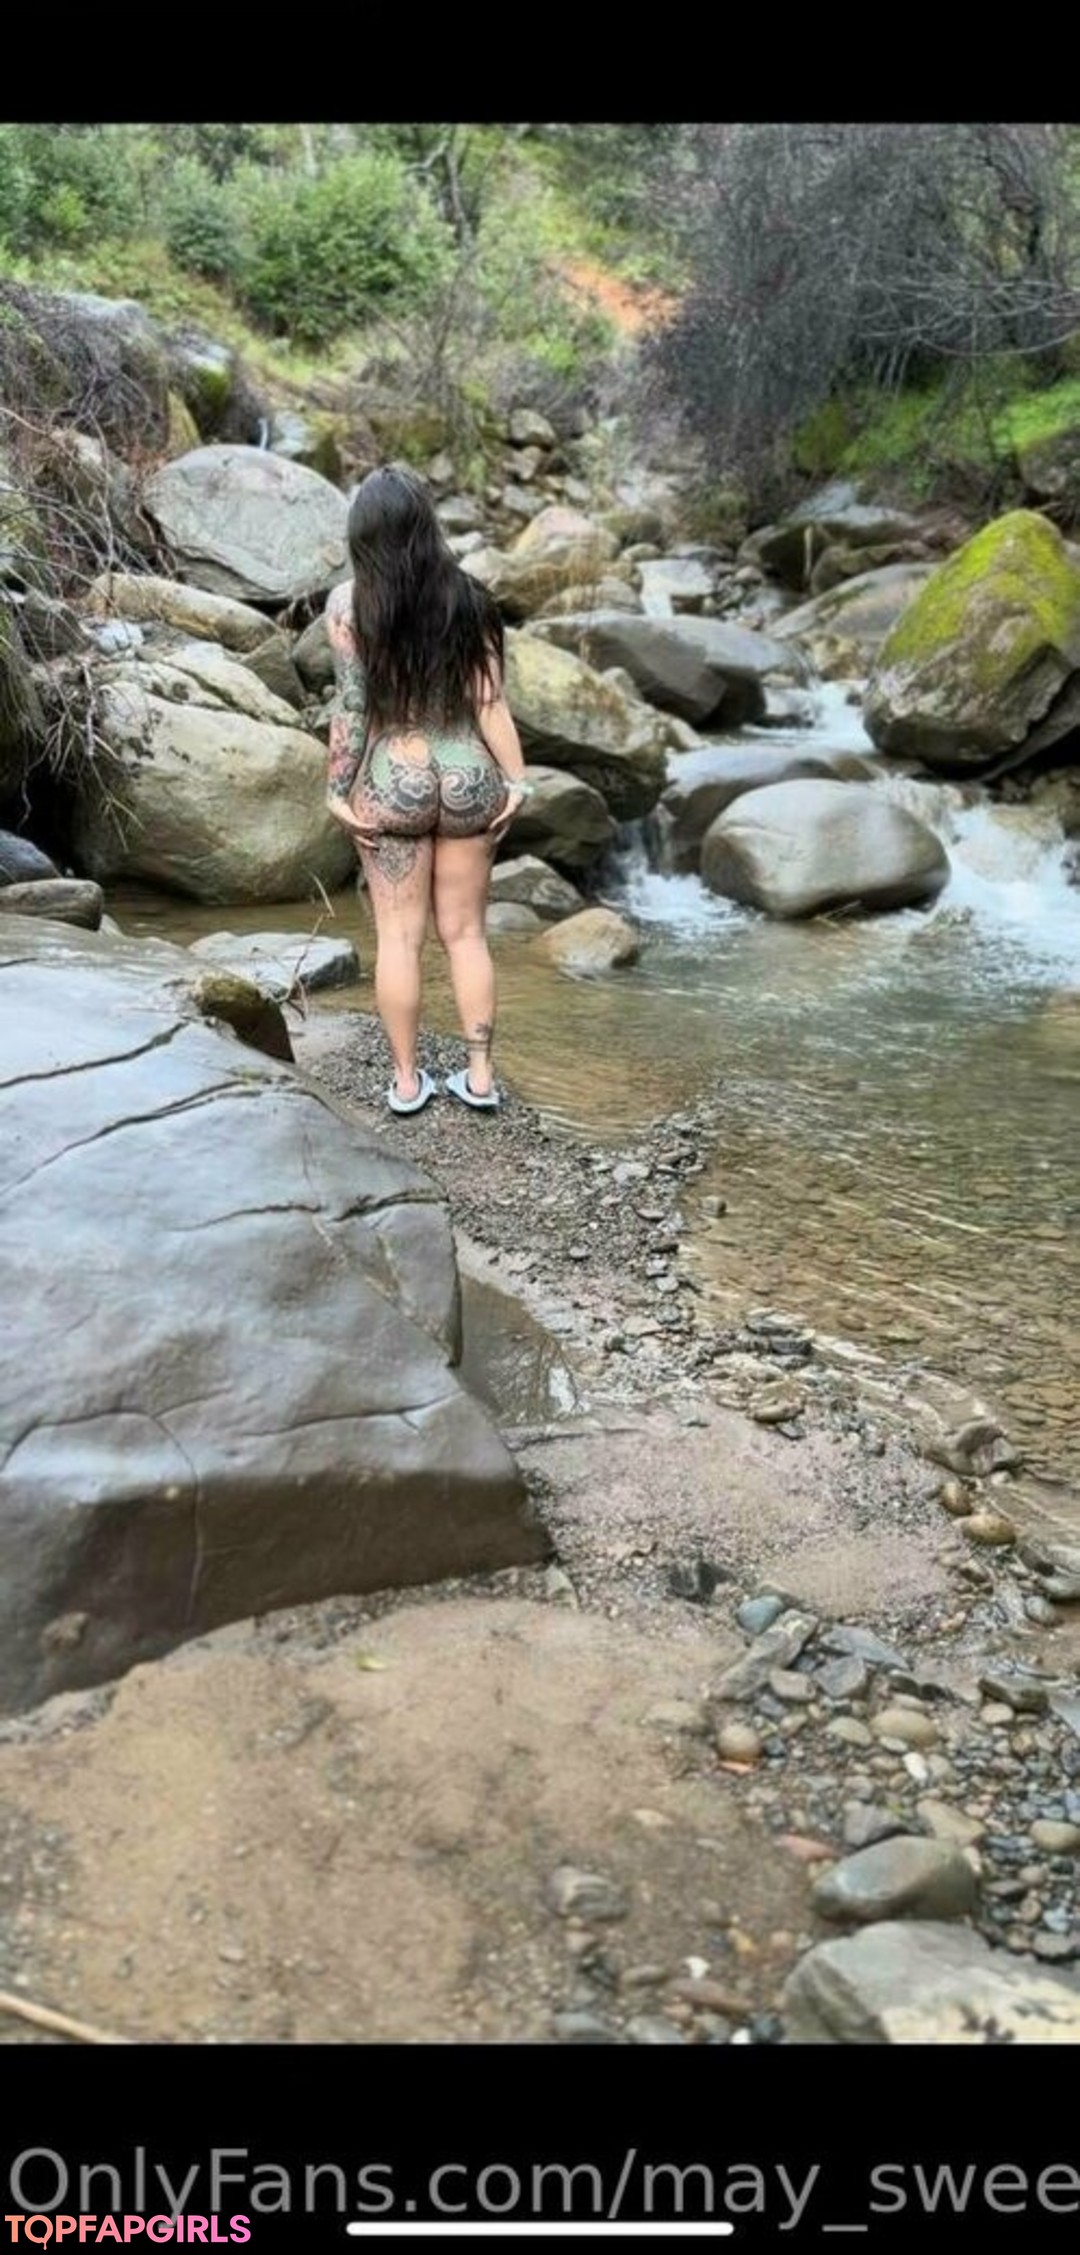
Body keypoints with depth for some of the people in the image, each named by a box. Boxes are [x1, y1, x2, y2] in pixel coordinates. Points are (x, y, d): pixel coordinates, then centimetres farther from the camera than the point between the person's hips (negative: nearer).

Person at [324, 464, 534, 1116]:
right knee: (466, 932, 12)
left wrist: (338, 789, -1)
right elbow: (490, 698, -4)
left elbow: (352, 706, -8)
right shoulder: (466, 596, -2)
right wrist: (516, 779, 1)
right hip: (468, 780, 2)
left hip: (392, 784, -2)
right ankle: (479, 1075, 16)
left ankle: (407, 1080, 16)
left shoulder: (348, 604, -7)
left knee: (400, 935, 9)